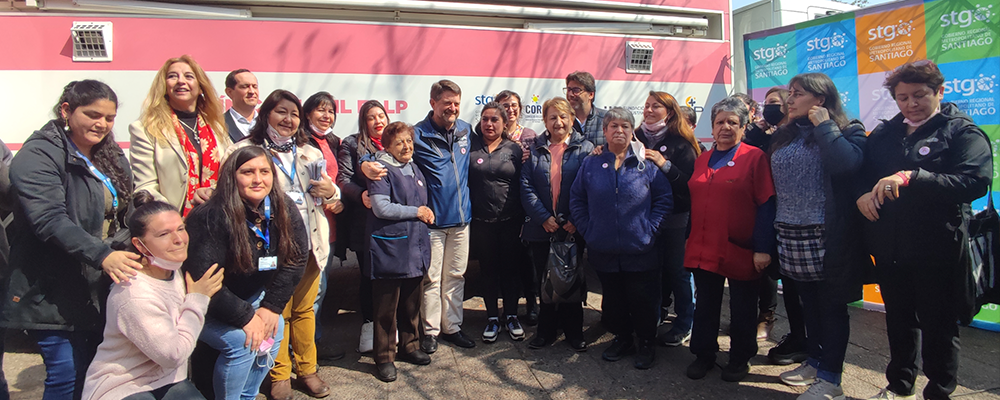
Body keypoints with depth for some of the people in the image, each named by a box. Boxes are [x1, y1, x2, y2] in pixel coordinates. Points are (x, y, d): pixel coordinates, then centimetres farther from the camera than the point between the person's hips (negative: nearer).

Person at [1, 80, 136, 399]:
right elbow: (49, 220, -24)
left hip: (102, 289, 7)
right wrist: (102, 255, -35)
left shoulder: (111, 157, 13)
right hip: (55, 293, -7)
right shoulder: (39, 156, -11)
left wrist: (134, 249, 3)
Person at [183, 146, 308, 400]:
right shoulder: (213, 218, -28)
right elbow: (203, 281, -28)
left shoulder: (284, 210, -10)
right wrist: (245, 317, -24)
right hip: (204, 308, -6)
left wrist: (272, 306, -12)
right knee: (240, 340, -25)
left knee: (275, 328, -14)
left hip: (251, 298, 6)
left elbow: (296, 258, -6)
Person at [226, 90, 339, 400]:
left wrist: (331, 191, -3)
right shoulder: (246, 150, -1)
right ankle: (280, 374, 21)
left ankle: (307, 369, 26)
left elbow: (331, 194, 20)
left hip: (310, 243, 4)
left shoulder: (310, 153, 15)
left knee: (304, 309, 12)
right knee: (278, 311, 5)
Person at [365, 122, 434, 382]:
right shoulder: (382, 170, -9)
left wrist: (426, 214, 7)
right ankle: (384, 358, 13)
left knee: (412, 303, 16)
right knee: (387, 306, 2)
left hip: (415, 247, 7)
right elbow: (381, 207, -19)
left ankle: (409, 346, 32)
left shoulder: (415, 171, 15)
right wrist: (415, 212, -11)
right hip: (390, 248, -7)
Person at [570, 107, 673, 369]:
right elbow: (576, 200, 10)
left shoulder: (646, 164, 0)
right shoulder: (591, 165, 5)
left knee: (643, 301, 5)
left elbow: (665, 199, 1)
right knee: (613, 299, 14)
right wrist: (588, 230, 0)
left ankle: (647, 344, 24)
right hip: (604, 251, 2)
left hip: (640, 251, -2)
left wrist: (649, 228, -8)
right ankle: (622, 339, 33)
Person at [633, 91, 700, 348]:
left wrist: (664, 164, -21)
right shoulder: (636, 139, 6)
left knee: (677, 270, 3)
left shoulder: (680, 143, -5)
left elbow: (690, 181, -14)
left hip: (674, 218, -3)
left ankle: (683, 325, 18)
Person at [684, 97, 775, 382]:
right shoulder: (701, 160, 11)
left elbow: (766, 206, -10)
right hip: (703, 249, 5)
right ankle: (704, 355, 28)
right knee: (705, 306, 14)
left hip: (740, 250, -4)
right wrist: (689, 240, 12)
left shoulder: (755, 157, -6)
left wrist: (763, 248, -14)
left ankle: (740, 359, 27)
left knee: (742, 310, 11)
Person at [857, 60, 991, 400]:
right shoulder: (883, 134, 12)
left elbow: (974, 182, -20)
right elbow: (860, 172, 13)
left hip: (936, 250, -5)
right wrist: (862, 193, -9)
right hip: (889, 247, 5)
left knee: (938, 325, 8)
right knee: (899, 321, 18)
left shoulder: (963, 132, -4)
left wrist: (912, 177, -30)